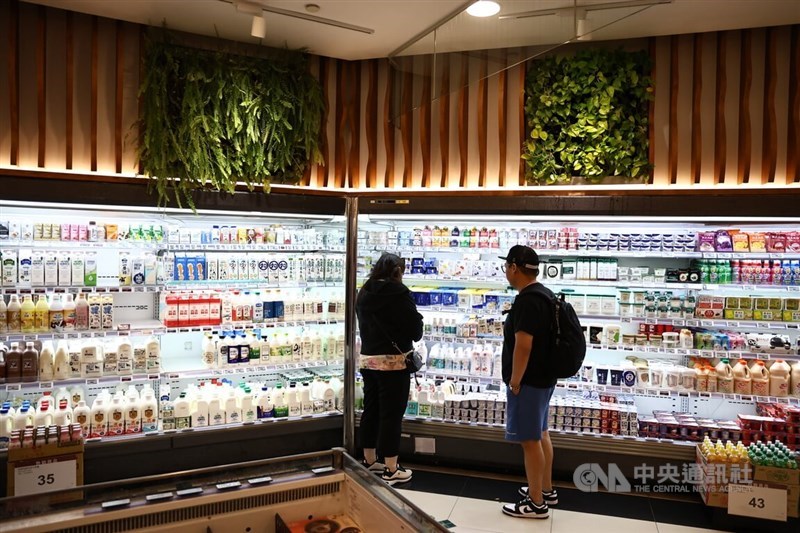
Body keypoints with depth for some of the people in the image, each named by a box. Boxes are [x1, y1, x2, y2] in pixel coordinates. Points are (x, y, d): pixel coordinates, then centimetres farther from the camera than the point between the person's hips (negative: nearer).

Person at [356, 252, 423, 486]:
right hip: (393, 361, -7)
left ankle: (370, 461, 26)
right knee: (391, 413, -1)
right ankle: (391, 469, 6)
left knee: (371, 410, 15)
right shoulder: (398, 293, -14)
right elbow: (415, 328, -11)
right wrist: (405, 338, 9)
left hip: (367, 358, 7)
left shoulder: (363, 293, 7)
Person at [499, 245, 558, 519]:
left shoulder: (527, 300, -23)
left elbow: (523, 345, -27)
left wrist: (514, 381, -18)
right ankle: (546, 490, 34)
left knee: (530, 440, 0)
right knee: (540, 434, 20)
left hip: (529, 381, -10)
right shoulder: (544, 293, 10)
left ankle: (536, 503, 11)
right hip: (543, 377, 10)